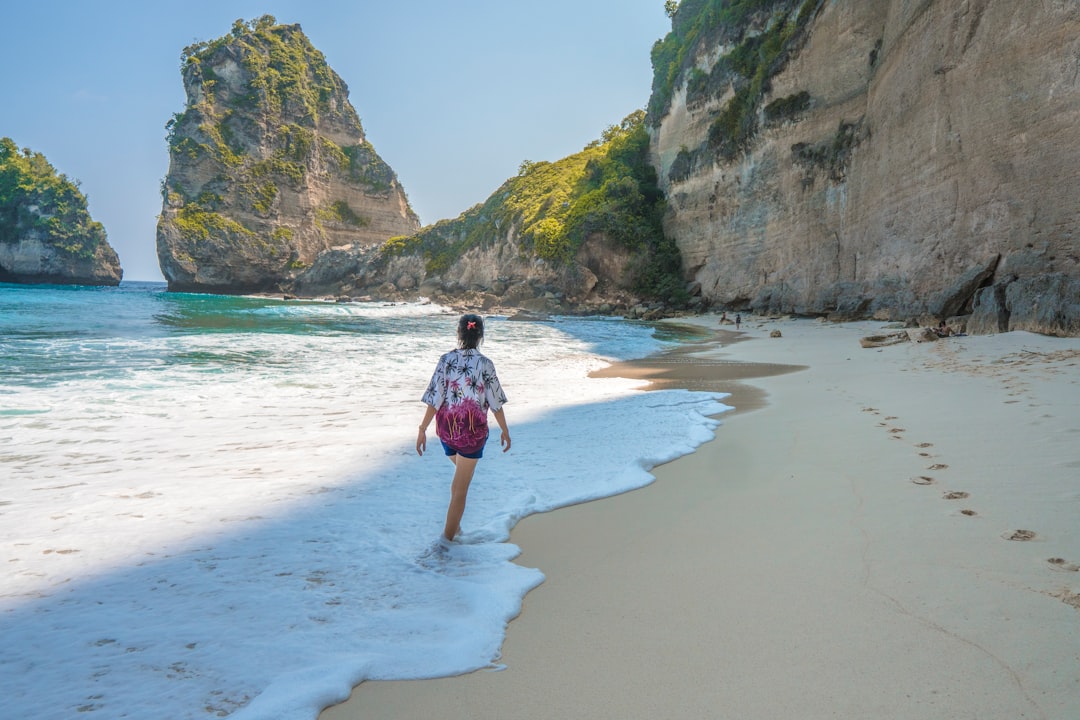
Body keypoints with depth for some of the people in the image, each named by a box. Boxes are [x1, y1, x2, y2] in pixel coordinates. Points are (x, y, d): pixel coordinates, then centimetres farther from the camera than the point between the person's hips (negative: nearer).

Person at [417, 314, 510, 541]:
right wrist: (505, 431, 7)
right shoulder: (485, 364, -12)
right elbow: (496, 403, -6)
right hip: (473, 430, -3)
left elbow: (434, 399, -10)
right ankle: (448, 537, 9)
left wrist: (422, 430, -4)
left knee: (461, 474, 29)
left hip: (447, 428, 3)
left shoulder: (446, 360, -8)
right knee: (461, 487, 7)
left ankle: (455, 525, 34)